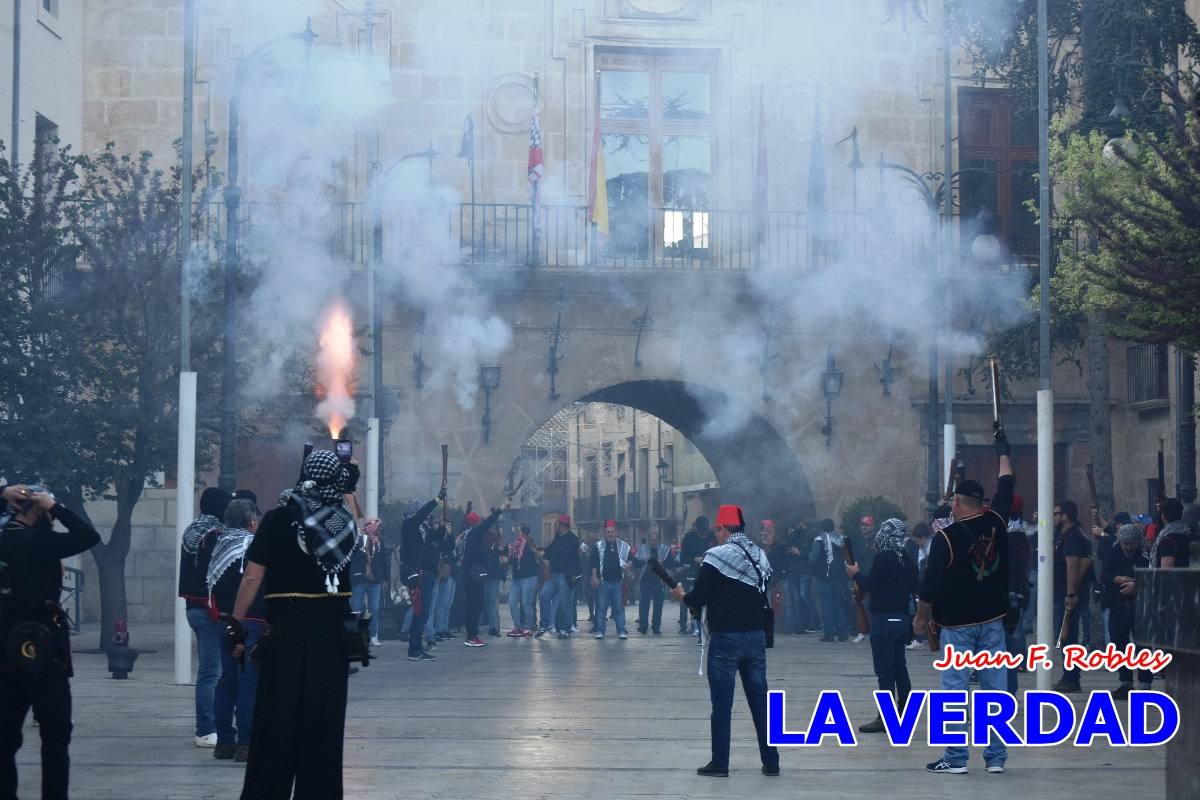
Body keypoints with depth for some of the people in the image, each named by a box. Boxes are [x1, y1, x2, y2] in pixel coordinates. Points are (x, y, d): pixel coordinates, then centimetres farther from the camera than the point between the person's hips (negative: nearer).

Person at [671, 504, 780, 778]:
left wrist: (682, 595, 11)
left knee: (722, 703, 2)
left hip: (726, 637, -5)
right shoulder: (759, 556, 8)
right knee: (760, 700, 11)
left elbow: (698, 598, -13)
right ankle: (770, 762, 12)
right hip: (756, 635, 5)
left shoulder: (717, 556, -12)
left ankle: (719, 763, 5)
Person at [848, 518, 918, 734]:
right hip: (902, 618, 8)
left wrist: (856, 573, 2)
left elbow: (871, 584, -15)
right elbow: (913, 588, 13)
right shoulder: (907, 559, 7)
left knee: (885, 670, -5)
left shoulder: (883, 558, -15)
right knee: (899, 667, 15)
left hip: (884, 619, -8)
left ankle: (884, 718, -5)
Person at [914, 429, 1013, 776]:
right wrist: (1003, 451, 33)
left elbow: (931, 583, -10)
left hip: (957, 624, -4)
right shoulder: (995, 523, 1)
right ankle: (996, 757, 7)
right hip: (992, 620, 4)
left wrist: (921, 616, 4)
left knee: (955, 689, -1)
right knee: (995, 688, 6)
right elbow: (1005, 487, 19)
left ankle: (955, 758, -2)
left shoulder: (946, 537, -11)